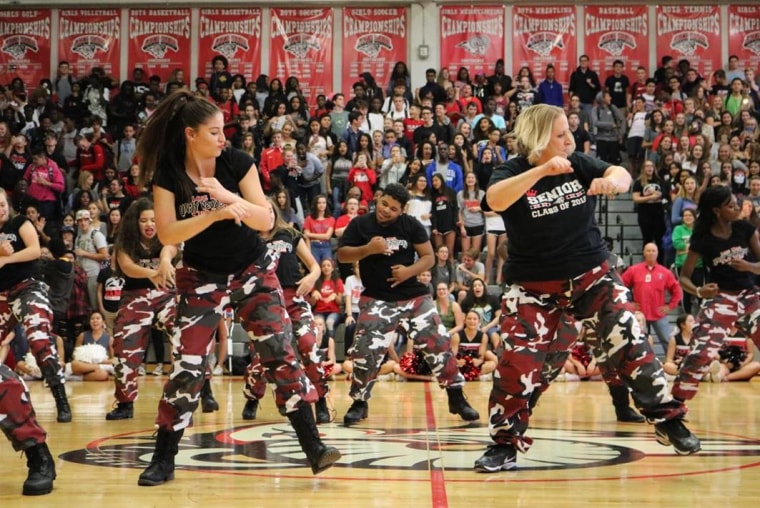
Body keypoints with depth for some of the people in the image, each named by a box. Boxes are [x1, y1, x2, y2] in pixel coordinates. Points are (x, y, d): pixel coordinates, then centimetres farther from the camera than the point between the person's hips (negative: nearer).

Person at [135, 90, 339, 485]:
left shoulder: (236, 163, -10)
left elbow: (267, 219, -14)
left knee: (281, 354, -8)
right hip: (202, 278, 0)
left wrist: (228, 196, -30)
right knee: (187, 367, -3)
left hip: (252, 271, 0)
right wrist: (215, 214, -31)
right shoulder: (167, 174, -10)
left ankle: (313, 447, -5)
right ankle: (163, 459, 9)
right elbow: (166, 233, -19)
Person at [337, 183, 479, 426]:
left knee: (440, 344, -3)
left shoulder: (411, 225, -1)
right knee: (365, 352, -8)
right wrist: (368, 249, -21)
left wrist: (409, 271, -18)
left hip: (414, 296, 1)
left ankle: (457, 399, 9)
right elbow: (341, 254, -5)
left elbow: (429, 257, 0)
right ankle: (359, 403, 12)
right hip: (376, 299, -1)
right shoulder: (360, 224, -4)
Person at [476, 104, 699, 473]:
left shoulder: (579, 164, -2)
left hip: (591, 275, 2)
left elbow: (621, 175, -13)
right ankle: (505, 442, 7)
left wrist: (612, 180, -38)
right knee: (517, 359, -9)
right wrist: (542, 170, -42)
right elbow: (494, 200, -32)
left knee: (627, 342, -6)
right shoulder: (513, 171, -11)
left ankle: (667, 419, 9)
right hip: (533, 286, -2)